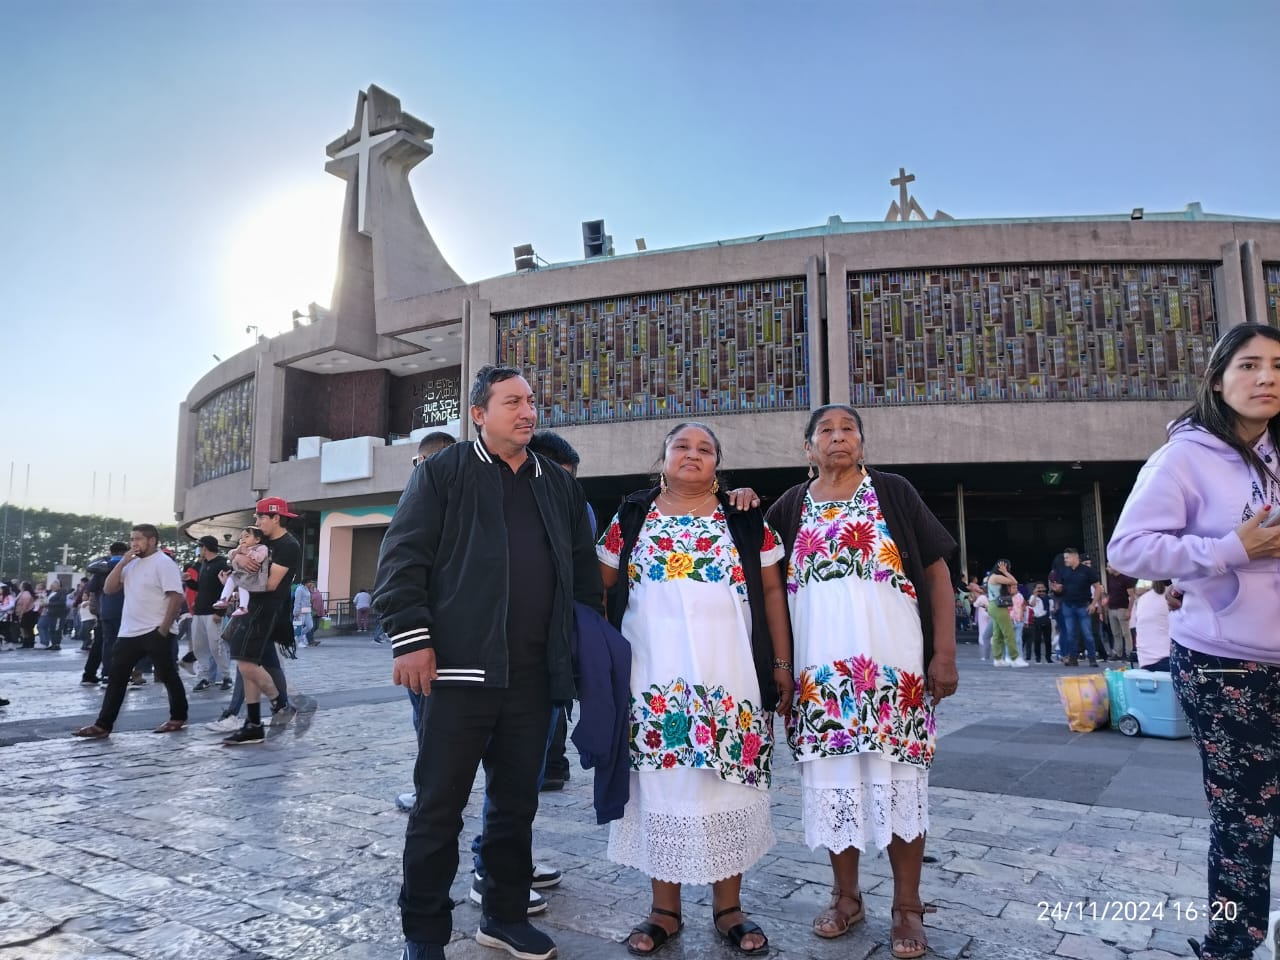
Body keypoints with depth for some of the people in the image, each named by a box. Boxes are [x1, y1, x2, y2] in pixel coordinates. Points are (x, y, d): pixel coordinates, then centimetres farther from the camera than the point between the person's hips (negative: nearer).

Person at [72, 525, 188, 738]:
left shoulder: (164, 563, -12)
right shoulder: (132, 563, 14)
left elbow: (176, 597, -18)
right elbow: (109, 588, 10)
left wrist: (164, 629, -19)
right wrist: (122, 563, -1)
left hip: (155, 632, -8)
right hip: (129, 632, 8)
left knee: (168, 677, 3)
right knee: (116, 678, 6)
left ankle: (178, 718, 16)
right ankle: (103, 725, 9)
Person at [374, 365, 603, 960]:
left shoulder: (559, 486, 15)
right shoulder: (442, 472, 1)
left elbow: (585, 571, 19)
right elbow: (402, 558, -6)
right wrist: (411, 637, -14)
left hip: (533, 675, 5)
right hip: (459, 667, -4)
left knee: (518, 801, 15)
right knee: (440, 805, 5)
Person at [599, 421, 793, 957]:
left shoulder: (746, 521, 7)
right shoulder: (630, 519, 8)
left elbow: (772, 593, 7)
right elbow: (600, 590, 11)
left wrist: (782, 664, 1)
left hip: (731, 680, 0)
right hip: (654, 681, 0)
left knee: (728, 786, 5)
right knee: (660, 786, 6)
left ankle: (728, 907, 23)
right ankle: (664, 909, 23)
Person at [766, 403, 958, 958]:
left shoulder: (894, 493, 4)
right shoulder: (791, 507, 9)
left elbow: (937, 572, 2)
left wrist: (945, 653, -5)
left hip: (893, 665, -2)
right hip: (819, 671, 2)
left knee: (898, 777, 2)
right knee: (832, 779, 8)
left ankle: (907, 906, 18)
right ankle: (846, 895, 25)